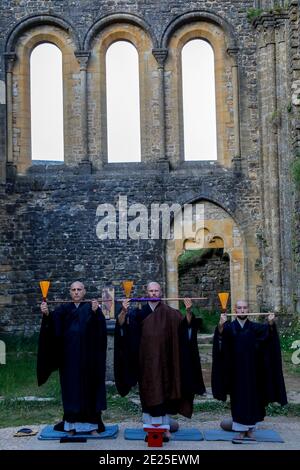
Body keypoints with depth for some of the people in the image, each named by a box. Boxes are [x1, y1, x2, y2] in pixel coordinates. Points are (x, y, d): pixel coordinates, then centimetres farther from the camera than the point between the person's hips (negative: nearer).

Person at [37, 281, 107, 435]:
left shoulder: (91, 307, 4)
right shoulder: (64, 309, 9)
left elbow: (100, 324, -15)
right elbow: (53, 321, -10)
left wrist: (95, 311, -36)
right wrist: (47, 314, -32)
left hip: (87, 357, -1)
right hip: (69, 357, 2)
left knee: (89, 387, 1)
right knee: (71, 388, 3)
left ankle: (92, 423, 6)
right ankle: (72, 423, 10)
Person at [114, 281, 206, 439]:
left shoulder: (169, 313, 3)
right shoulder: (140, 312, 2)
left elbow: (187, 324, -7)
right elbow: (122, 323, -10)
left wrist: (188, 311, -26)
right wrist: (124, 311, -30)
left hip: (163, 359, 0)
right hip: (146, 358, 0)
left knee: (163, 389, 1)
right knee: (148, 389, 2)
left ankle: (164, 424, 5)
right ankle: (150, 424, 10)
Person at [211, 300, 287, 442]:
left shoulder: (254, 327, 2)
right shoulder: (229, 327, 0)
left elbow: (266, 330, -19)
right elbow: (222, 333, -22)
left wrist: (271, 323, -41)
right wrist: (221, 325, -44)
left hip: (252, 370, 1)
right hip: (236, 370, -1)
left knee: (252, 398, 5)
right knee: (238, 399, 1)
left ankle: (250, 429, 17)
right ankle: (241, 429, 8)